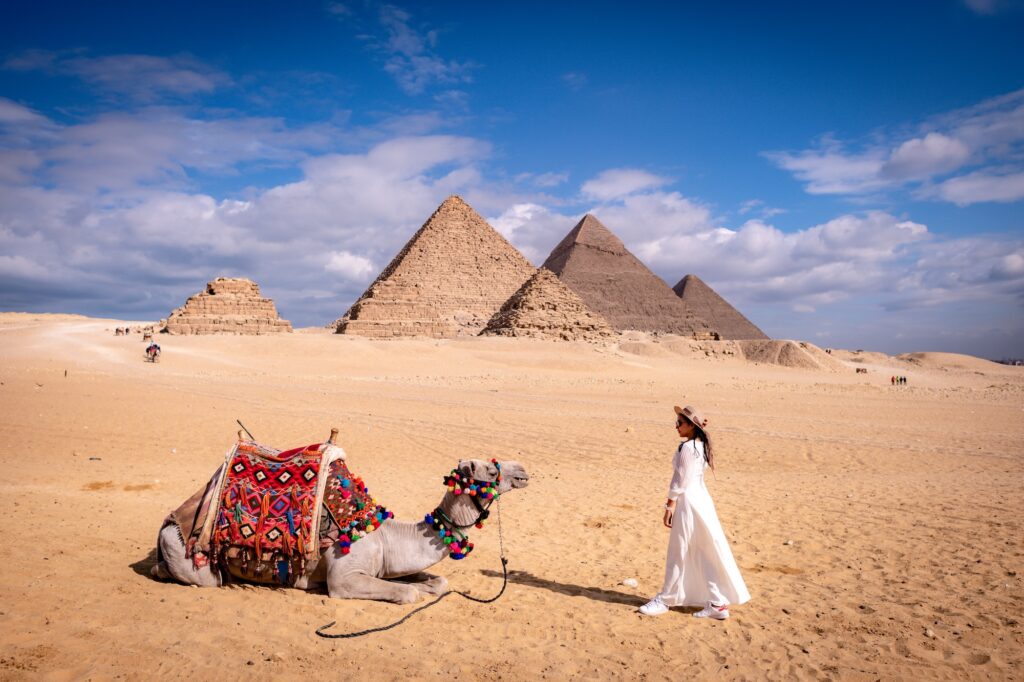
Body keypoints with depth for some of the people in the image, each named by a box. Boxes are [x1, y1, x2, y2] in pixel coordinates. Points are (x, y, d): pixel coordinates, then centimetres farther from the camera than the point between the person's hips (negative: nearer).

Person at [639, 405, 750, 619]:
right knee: (704, 554, 13)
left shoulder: (686, 447, -18)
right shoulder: (702, 446, 10)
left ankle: (664, 600, 16)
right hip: (701, 499, 9)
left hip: (688, 503, -9)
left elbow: (680, 480, -18)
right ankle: (717, 603, 18)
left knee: (678, 553, 3)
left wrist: (670, 506, -14)